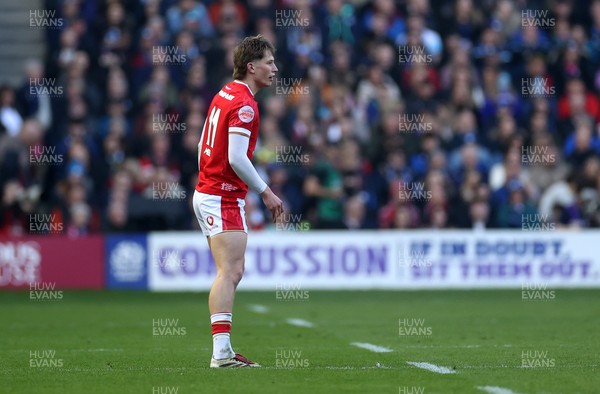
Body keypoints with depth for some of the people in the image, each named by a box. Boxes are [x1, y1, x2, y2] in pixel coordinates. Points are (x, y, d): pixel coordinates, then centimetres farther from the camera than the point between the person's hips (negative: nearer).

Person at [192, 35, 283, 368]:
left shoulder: (224, 95, 14)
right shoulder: (244, 104, -16)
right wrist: (265, 192, -15)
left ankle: (222, 351, 10)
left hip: (206, 193, 10)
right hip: (224, 199, -10)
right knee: (229, 272, -13)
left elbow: (202, 146, 19)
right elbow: (236, 158, -23)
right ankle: (221, 352, -17)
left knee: (233, 272, 11)